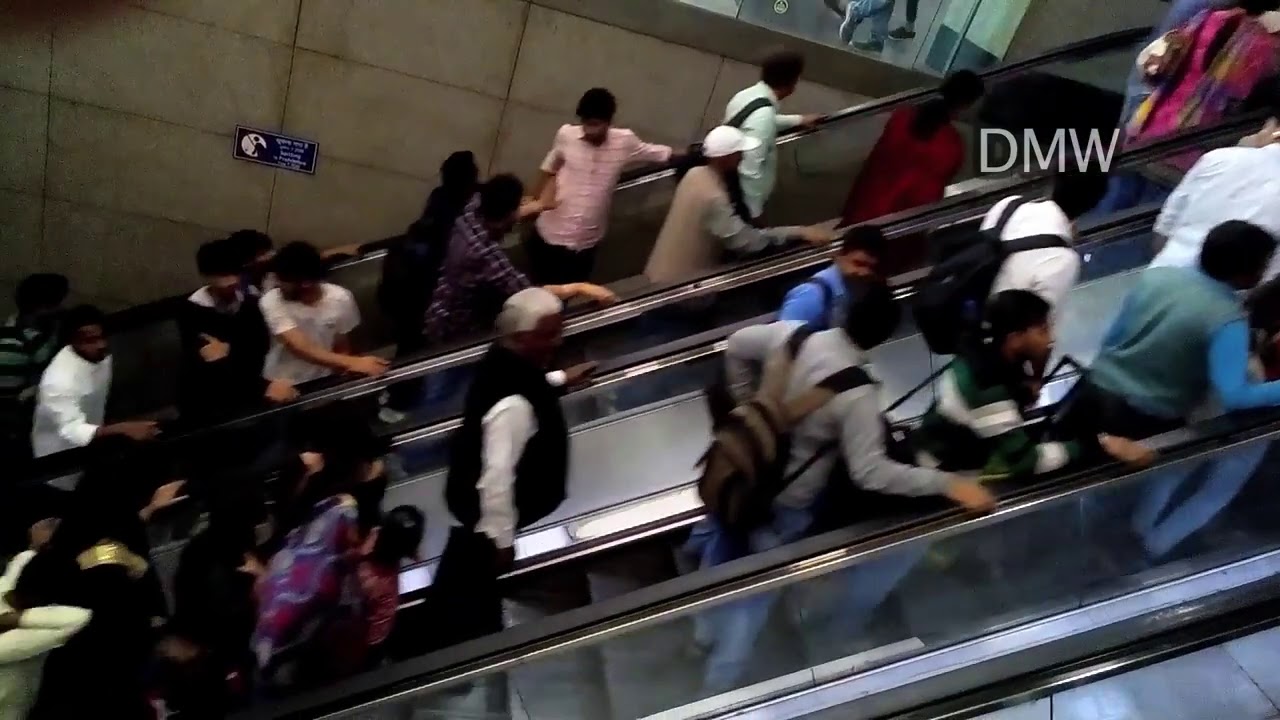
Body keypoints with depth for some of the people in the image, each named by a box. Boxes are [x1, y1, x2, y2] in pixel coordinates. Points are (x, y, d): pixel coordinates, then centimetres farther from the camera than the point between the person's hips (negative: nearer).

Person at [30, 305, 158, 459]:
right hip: (59, 454, -6)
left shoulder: (101, 356, -11)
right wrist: (123, 429, -48)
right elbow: (72, 431, -38)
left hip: (90, 442, 7)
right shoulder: (60, 378, -32)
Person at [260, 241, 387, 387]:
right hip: (282, 385, -1)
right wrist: (351, 362, -37)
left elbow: (342, 349, 0)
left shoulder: (340, 299, -10)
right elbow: (300, 348, -26)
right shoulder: (272, 302, -16)